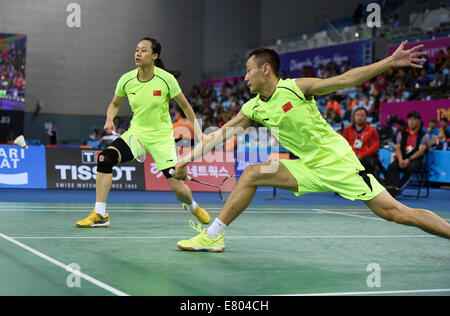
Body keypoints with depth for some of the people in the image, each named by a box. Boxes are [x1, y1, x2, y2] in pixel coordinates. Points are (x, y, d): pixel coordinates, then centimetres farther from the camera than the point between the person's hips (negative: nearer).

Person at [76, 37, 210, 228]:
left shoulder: (166, 79, -14)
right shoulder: (126, 80, -6)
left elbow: (185, 105, 0)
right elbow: (115, 104, 12)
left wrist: (197, 130, 0)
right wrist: (109, 120, -7)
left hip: (161, 137, -2)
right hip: (136, 132, 3)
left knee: (178, 188, -9)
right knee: (105, 158, -25)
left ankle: (192, 205, 32)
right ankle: (100, 215, -17)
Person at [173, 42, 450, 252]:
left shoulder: (296, 88, -12)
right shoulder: (253, 109, 4)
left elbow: (345, 80, -13)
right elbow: (220, 135, 10)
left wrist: (391, 61, -19)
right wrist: (188, 159, 5)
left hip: (337, 160, -5)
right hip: (308, 168, 5)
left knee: (394, 212, -12)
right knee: (252, 174, -6)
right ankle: (212, 237, 0)